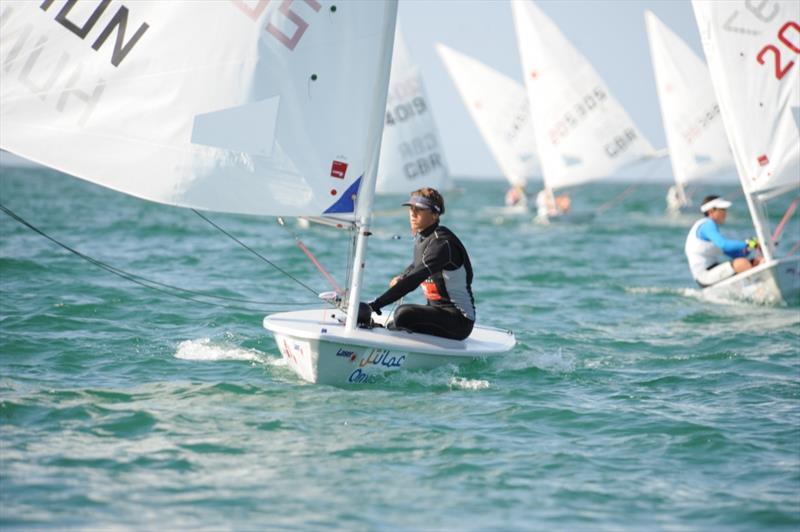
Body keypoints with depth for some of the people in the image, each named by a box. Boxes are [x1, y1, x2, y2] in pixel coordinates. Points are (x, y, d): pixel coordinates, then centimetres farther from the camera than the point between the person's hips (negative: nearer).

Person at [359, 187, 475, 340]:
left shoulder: (441, 243, -20)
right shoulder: (421, 238, 9)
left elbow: (414, 280, -30)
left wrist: (375, 305, -34)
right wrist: (402, 277, 12)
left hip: (459, 320, -10)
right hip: (438, 311, 10)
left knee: (404, 314, -29)